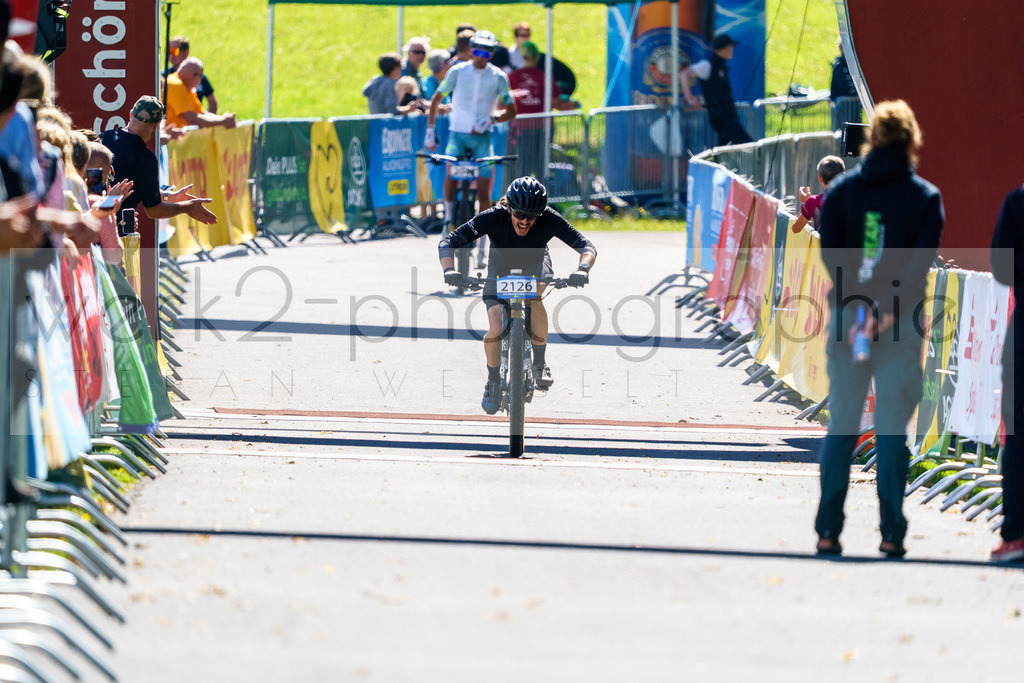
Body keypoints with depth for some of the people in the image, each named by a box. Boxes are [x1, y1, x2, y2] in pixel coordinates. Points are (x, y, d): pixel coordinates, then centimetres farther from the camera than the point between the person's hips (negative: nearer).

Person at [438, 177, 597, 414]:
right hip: (501, 269, 0)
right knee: (496, 330, -17)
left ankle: (540, 363, -18)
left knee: (534, 295, -35)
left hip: (535, 265, 0)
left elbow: (585, 245, -34)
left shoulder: (549, 219, -32)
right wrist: (449, 270, -55)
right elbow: (448, 241, -36)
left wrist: (583, 269, -55)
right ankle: (493, 381, 12)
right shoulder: (493, 218, -34)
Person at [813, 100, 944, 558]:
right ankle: (891, 533, -3)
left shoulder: (840, 190, 6)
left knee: (841, 425, 7)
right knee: (893, 429, 1)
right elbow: (919, 262, -13)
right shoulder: (925, 197, -1)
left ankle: (828, 530, 2)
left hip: (848, 313, 2)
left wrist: (861, 307, -10)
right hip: (901, 325, -2)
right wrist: (888, 311, -17)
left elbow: (830, 253, -5)